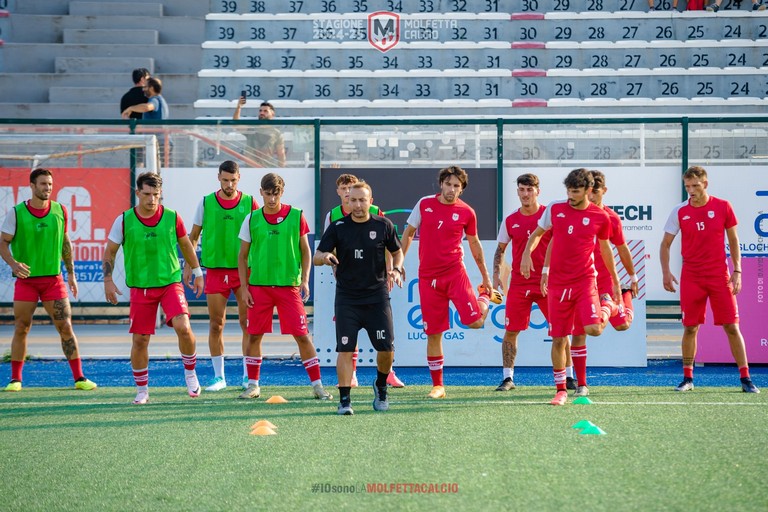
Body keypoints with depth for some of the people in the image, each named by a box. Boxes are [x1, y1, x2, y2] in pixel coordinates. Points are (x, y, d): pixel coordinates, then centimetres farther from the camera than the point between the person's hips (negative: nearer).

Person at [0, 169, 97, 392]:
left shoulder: (60, 211, 4)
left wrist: (71, 273, 12)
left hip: (53, 279, 2)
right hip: (25, 279, -1)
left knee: (65, 327, -2)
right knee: (21, 329, 1)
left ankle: (79, 378, 2)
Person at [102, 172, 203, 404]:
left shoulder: (172, 217, -1)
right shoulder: (124, 220, -3)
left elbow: (186, 245, 14)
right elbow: (109, 252, 5)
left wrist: (197, 272, 17)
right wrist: (108, 280, -6)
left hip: (170, 282, 0)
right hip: (140, 287, 0)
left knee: (183, 327, -20)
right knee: (140, 340, 1)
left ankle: (190, 373, 4)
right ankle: (142, 389, 17)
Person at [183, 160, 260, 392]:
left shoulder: (249, 203, 1)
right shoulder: (206, 203, 3)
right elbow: (193, 236, 10)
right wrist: (188, 265, 3)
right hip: (215, 269, 1)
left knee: (248, 323, 0)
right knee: (216, 324, 2)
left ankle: (248, 375, 9)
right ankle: (219, 377, 11)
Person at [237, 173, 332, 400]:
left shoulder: (296, 216, 1)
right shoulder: (252, 219, 4)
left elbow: (305, 251, 6)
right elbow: (243, 256, 9)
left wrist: (305, 280, -4)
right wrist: (243, 287, 3)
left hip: (289, 285, -2)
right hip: (258, 285, 2)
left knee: (302, 335, -4)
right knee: (254, 336, 3)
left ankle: (317, 385, 2)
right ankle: (253, 385, 15)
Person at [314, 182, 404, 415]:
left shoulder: (383, 225, 2)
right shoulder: (337, 227, -1)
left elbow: (397, 251, 16)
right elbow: (316, 257, -5)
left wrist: (396, 269, -4)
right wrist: (325, 257, -28)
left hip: (377, 297, 1)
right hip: (346, 298, -1)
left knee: (386, 348, 0)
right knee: (345, 349, -8)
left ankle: (380, 386, 28)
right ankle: (344, 400, -2)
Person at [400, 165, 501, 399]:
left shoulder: (466, 212, -1)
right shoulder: (424, 204, 2)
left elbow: (474, 244, 12)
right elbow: (408, 233, 13)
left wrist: (486, 277, 16)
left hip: (455, 272, -1)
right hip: (428, 277, 1)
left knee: (474, 321, -15)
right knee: (433, 333, 1)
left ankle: (486, 296, 21)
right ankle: (438, 386, 12)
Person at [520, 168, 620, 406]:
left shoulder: (600, 217, -2)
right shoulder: (555, 209, 1)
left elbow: (605, 248, 13)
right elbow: (538, 233, 16)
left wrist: (615, 281, 19)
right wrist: (527, 253, -3)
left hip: (585, 281, -1)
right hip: (558, 284, 2)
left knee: (593, 329, -20)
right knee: (558, 339, 2)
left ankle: (605, 311, 17)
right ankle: (561, 391, 15)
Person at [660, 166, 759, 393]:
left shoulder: (723, 207, -1)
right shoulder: (680, 212, 1)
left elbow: (733, 240, 5)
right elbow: (665, 244, 7)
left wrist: (737, 271, -2)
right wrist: (666, 271, -5)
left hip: (719, 276, -1)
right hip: (691, 278, 1)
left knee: (731, 327, -3)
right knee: (690, 328, 1)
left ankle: (745, 378, 2)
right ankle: (687, 379, 13)